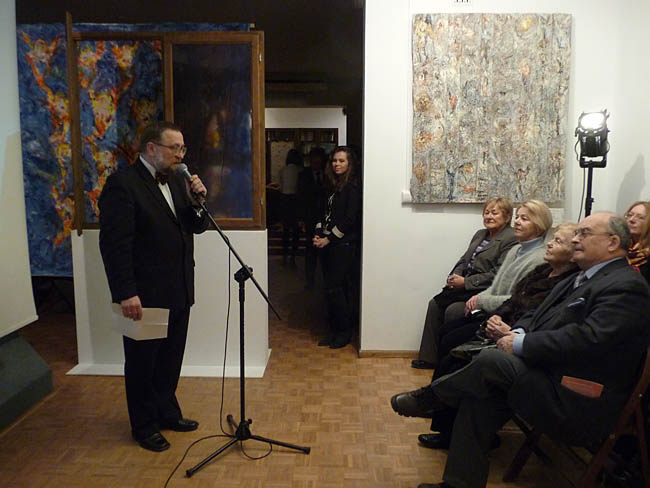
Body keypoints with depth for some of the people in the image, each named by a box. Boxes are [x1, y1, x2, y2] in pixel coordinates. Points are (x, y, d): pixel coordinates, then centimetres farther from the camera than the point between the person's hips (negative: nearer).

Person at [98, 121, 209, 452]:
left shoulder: (177, 182, 10)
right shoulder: (123, 184, -14)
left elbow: (197, 227, 13)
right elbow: (114, 243, -19)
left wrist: (197, 201, -7)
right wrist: (126, 294, -22)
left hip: (178, 292, 7)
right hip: (144, 296, -7)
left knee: (171, 358, 19)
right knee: (143, 362, 11)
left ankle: (167, 412, 38)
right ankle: (144, 426, 28)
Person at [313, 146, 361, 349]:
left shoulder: (353, 186, -9)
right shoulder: (332, 185, 15)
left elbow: (349, 219, -15)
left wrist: (329, 239, -13)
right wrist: (318, 234, 1)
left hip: (344, 245, -7)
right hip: (329, 244, 7)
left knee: (336, 289, -6)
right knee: (331, 288, 10)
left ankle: (344, 332, 9)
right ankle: (334, 330, 20)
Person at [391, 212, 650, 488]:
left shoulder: (626, 287, -13)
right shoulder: (578, 279, 17)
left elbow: (587, 339, -24)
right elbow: (535, 315, 18)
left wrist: (521, 344, -17)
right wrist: (518, 333, -5)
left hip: (578, 406, -8)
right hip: (548, 378, 9)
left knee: (493, 360, -22)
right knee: (480, 397, -10)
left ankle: (429, 398, 3)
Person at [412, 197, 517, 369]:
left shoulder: (511, 239, -9)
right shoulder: (480, 234, 20)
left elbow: (498, 274, -17)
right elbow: (463, 260, 20)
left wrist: (465, 282, -17)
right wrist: (454, 277, -2)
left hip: (484, 291, -8)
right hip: (465, 286, 9)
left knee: (453, 309, -25)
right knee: (434, 303, -7)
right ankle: (429, 357, -1)